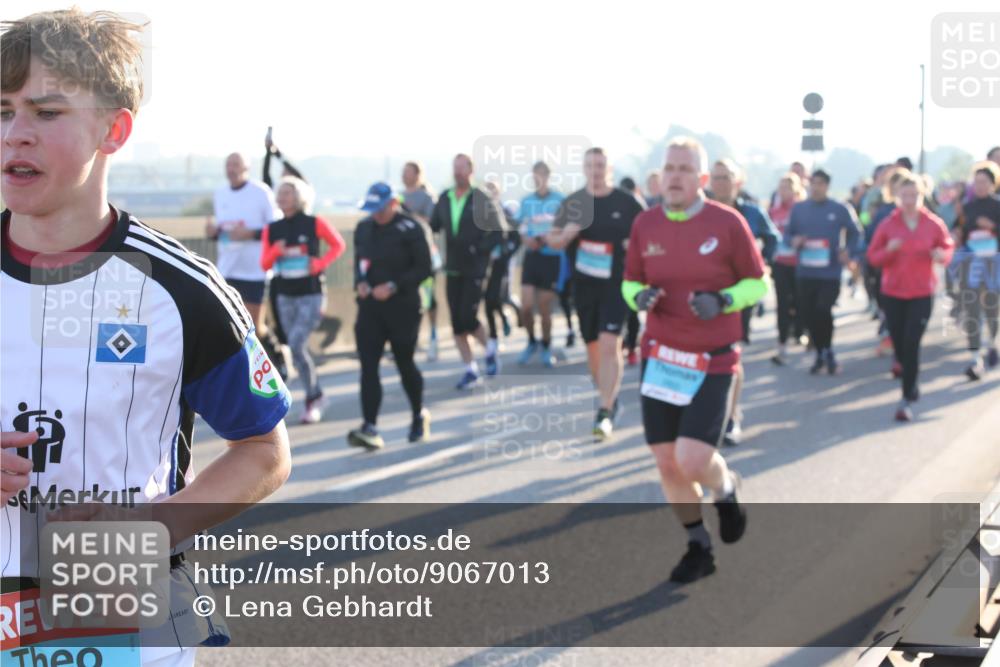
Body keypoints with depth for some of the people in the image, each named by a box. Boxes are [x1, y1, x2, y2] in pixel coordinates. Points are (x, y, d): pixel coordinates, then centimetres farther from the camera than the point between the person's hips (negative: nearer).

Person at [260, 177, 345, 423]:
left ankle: (313, 399, -2)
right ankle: (315, 397, 24)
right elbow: (264, 264, 4)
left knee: (296, 345, -17)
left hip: (311, 294, -5)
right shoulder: (272, 229, 3)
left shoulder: (314, 224, -7)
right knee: (298, 349, 10)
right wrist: (276, 251, -16)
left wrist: (320, 263, -10)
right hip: (285, 295, 5)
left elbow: (338, 244, 4)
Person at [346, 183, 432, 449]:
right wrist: (360, 282, -3)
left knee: (404, 364, 9)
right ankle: (370, 428, -13)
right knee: (368, 367, -8)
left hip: (403, 308, -4)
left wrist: (393, 287, -19)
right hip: (370, 307, 4)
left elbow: (423, 267, -10)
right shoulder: (363, 228, 9)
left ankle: (419, 415, 33)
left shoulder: (410, 229, -8)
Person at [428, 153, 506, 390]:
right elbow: (433, 227, 8)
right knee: (457, 324, 3)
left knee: (468, 318, -10)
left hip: (475, 270, -5)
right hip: (453, 270, 5)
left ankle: (490, 352, 17)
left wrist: (479, 249, -16)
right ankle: (471, 371, 12)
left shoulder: (482, 199, -7)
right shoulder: (444, 199, 6)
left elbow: (498, 232, -7)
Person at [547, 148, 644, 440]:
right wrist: (565, 235, -12)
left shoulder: (627, 203, -3)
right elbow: (552, 240, 11)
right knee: (592, 346, 13)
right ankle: (607, 397, 34)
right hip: (583, 284, 4)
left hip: (616, 284, -4)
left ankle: (605, 412, -13)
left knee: (609, 344, -15)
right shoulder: (572, 203, 6)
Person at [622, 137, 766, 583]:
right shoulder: (645, 224, 2)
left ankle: (726, 489, 22)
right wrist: (638, 296, -10)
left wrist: (723, 301, -19)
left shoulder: (727, 223, -8)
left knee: (693, 460, -15)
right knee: (667, 463, 5)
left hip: (712, 362, -4)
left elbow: (757, 283, -1)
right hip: (660, 358, 4)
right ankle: (699, 548, 26)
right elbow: (630, 281, 13)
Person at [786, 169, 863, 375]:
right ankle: (821, 353, 24)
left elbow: (854, 233, 6)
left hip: (830, 272, -3)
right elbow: (788, 233, 12)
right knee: (808, 314, 4)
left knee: (823, 310, -17)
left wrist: (850, 251, -11)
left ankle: (827, 352, 7)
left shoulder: (839, 209, -1)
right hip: (805, 272, 3)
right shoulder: (798, 208, 6)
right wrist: (794, 241, -10)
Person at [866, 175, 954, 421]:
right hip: (892, 293, 2)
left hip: (922, 293, -2)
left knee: (911, 344, -11)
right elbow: (873, 256, 1)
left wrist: (942, 255, -12)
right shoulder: (888, 225, -2)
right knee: (899, 345, 8)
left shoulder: (934, 224, -4)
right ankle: (911, 383, 37)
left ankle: (907, 399, -6)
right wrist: (889, 250, -19)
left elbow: (948, 246, 11)